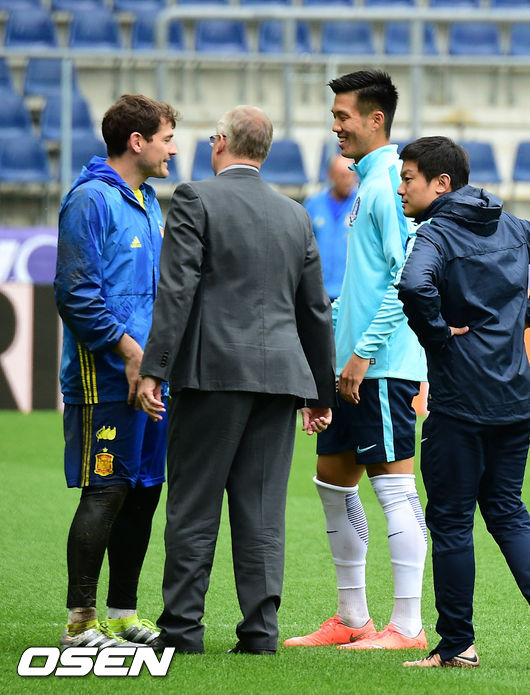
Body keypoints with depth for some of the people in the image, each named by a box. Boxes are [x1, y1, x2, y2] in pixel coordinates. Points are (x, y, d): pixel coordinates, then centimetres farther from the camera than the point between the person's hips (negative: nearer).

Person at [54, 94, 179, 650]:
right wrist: (129, 349, -17)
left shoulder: (147, 202, 18)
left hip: (148, 372, 9)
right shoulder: (90, 200, -10)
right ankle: (81, 622, -5)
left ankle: (123, 614, 17)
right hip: (106, 376, -9)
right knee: (105, 493, -8)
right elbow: (76, 293, -16)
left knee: (144, 490, 10)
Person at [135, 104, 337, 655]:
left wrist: (153, 369, -12)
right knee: (263, 511, 5)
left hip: (214, 371, -4)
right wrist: (322, 391, 24)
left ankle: (182, 627, -1)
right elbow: (316, 311, 17)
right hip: (280, 373, 4)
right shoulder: (295, 216, 14)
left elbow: (177, 289, -11)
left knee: (194, 506, 0)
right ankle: (260, 630, 2)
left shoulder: (196, 200, -2)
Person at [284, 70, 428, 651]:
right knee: (333, 481, 13)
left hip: (384, 364, -10)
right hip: (351, 363, 10)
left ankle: (407, 626, -5)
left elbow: (407, 275, -19)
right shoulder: (368, 183, 18)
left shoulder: (391, 180, -13)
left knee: (393, 486, -7)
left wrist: (364, 352, -20)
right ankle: (352, 618, 20)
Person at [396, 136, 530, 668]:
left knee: (451, 520, 2)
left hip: (460, 400, -7)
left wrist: (437, 332, -15)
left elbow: (414, 285, -32)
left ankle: (457, 644, 6)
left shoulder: (436, 235, -11)